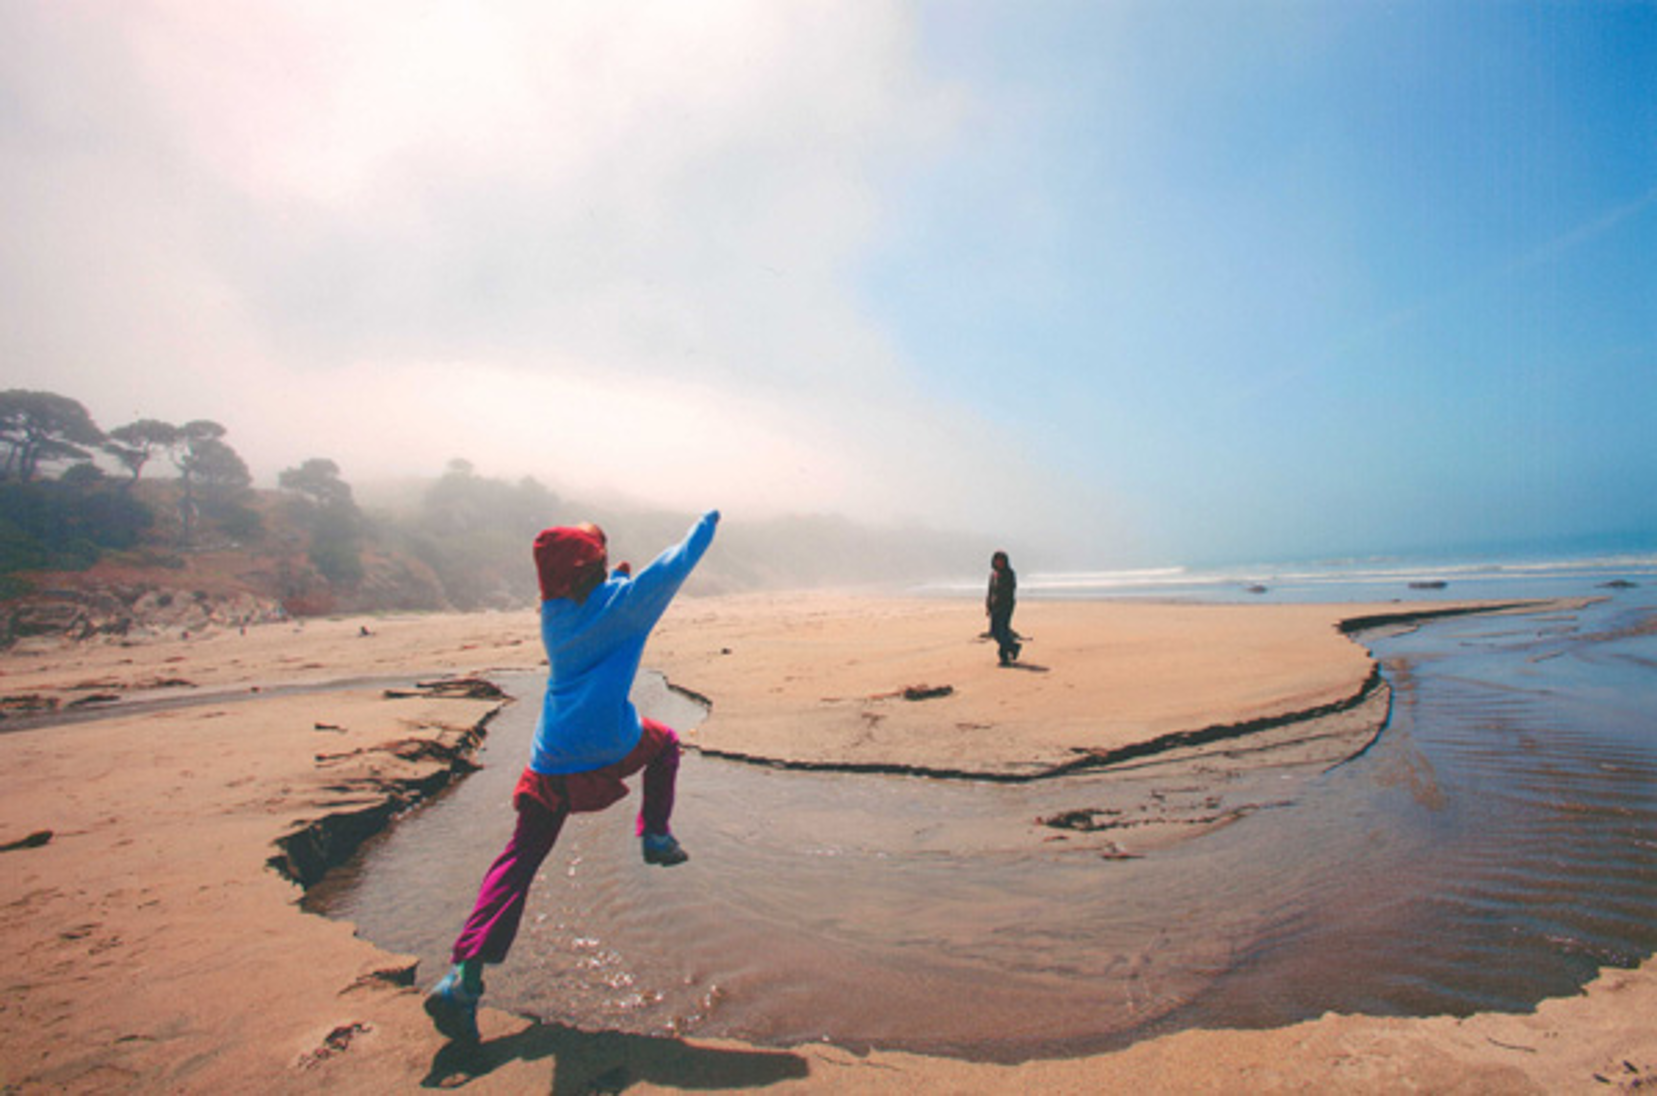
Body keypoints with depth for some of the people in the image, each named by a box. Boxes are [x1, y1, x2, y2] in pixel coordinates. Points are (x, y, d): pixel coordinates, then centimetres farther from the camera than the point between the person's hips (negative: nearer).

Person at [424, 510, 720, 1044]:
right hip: (607, 748, -4)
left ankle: (465, 973, 1)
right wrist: (707, 522, 18)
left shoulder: (552, 615, 11)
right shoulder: (623, 600, -5)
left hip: (550, 759, 5)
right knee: (665, 742, 27)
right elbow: (678, 562, 3)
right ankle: (655, 836, 23)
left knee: (519, 857, 9)